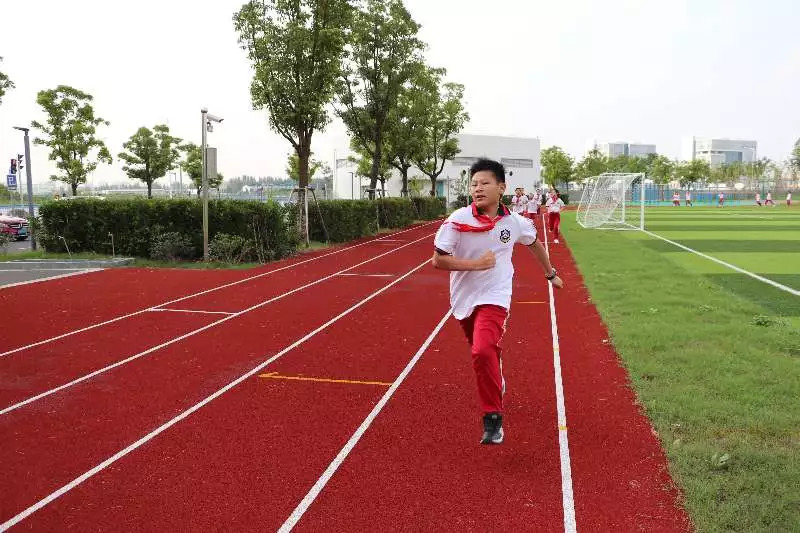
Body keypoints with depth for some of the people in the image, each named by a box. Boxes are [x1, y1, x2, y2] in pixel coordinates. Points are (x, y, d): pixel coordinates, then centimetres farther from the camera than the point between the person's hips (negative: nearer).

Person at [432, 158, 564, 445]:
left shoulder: (514, 222, -7)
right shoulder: (458, 220, -14)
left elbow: (534, 244, 15)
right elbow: (437, 260, -15)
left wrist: (551, 274, 24)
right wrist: (476, 264, -23)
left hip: (494, 297, -2)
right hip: (464, 298, 2)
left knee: (483, 351, -25)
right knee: (484, 350, 23)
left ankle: (493, 418, -9)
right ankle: (497, 385, 57)